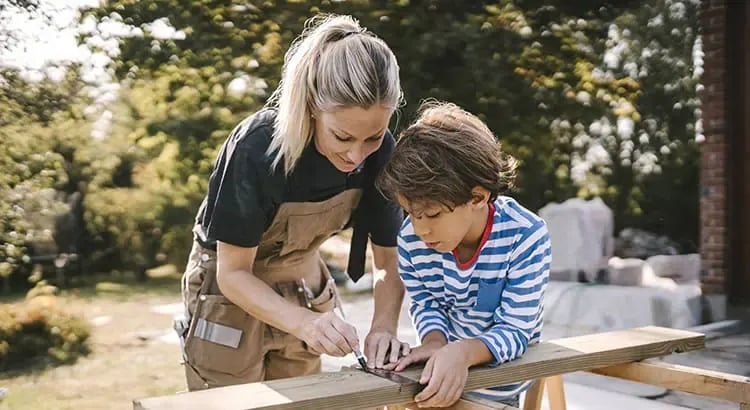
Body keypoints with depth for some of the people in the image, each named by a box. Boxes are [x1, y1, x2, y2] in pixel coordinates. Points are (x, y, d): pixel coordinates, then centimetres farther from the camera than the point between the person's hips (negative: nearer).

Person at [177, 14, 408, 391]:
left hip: (303, 284, 4)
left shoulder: (380, 155, -20)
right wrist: (305, 323, -41)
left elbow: (388, 262, -11)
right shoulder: (257, 148, -32)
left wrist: (384, 327, -30)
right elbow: (233, 273, -25)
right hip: (231, 289, -4)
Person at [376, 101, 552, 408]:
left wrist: (463, 353, -43)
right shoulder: (410, 240, -18)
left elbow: (515, 330, -24)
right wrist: (435, 343, -25)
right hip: (443, 368, 3)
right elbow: (424, 303, -3)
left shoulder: (526, 237, -28)